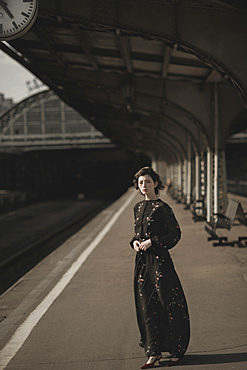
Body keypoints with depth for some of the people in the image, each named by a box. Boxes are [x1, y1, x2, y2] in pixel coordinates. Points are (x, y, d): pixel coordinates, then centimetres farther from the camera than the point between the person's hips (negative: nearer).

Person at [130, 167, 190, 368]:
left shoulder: (162, 207, -8)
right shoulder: (138, 208, 13)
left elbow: (175, 234, -11)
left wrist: (152, 242, -15)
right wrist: (135, 242, 2)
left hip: (159, 260, -7)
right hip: (142, 261, 7)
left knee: (168, 304, -2)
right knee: (147, 306, 6)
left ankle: (176, 351, 10)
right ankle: (154, 352, 12)